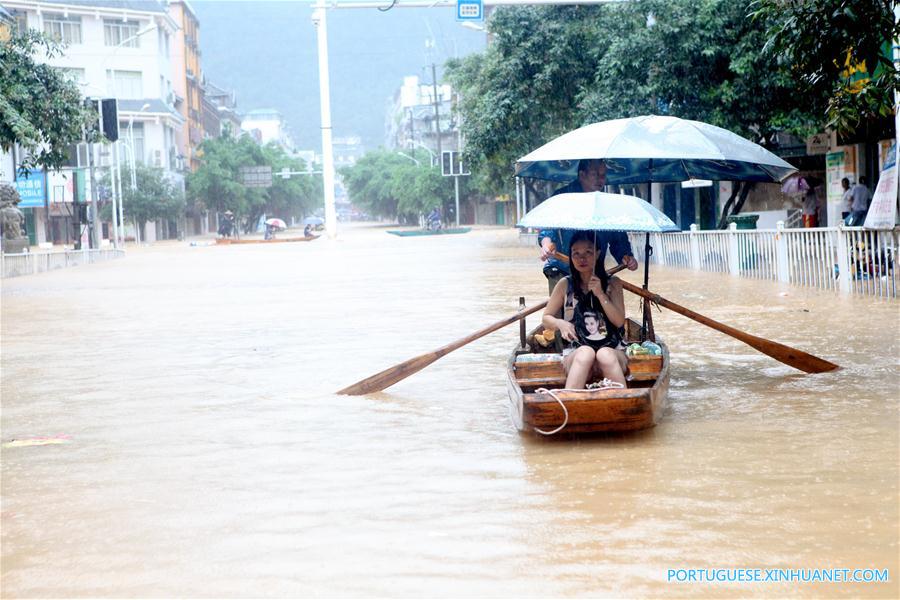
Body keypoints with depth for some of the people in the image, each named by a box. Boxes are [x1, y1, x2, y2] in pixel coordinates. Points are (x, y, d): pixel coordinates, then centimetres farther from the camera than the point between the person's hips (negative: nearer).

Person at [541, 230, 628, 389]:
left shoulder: (612, 284, 8)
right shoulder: (565, 285, 8)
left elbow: (619, 321, -1)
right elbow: (546, 319, 14)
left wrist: (600, 294, -13)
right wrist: (561, 323, -9)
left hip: (612, 350, 0)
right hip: (575, 356, 0)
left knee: (605, 355, -36)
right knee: (585, 352, -36)